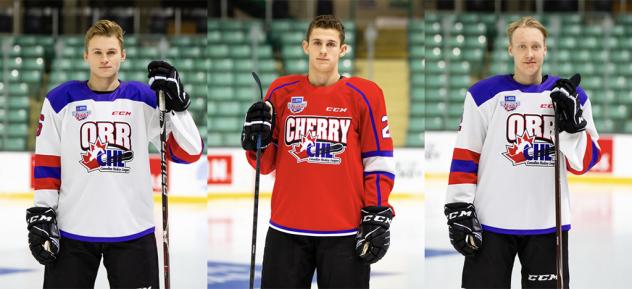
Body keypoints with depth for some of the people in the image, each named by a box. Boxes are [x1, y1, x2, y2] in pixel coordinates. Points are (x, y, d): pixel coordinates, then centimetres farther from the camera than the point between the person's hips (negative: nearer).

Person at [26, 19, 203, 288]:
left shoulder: (144, 98, 3)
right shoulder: (61, 100, 2)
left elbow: (188, 153, -3)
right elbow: (46, 163, 4)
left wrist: (176, 104, -15)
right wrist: (41, 214, -2)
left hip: (133, 232, 1)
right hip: (72, 232, -1)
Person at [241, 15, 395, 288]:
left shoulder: (364, 94, 0)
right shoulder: (282, 91, 6)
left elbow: (378, 160, 2)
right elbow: (266, 163, 11)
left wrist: (377, 216, -5)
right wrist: (256, 139, -9)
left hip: (345, 232, -2)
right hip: (287, 229, 2)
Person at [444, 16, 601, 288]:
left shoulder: (570, 95, 6)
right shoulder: (485, 94, -1)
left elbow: (583, 163, 3)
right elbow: (464, 156, -1)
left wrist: (573, 123, -12)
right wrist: (459, 209, -7)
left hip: (548, 223, 2)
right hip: (491, 222, -2)